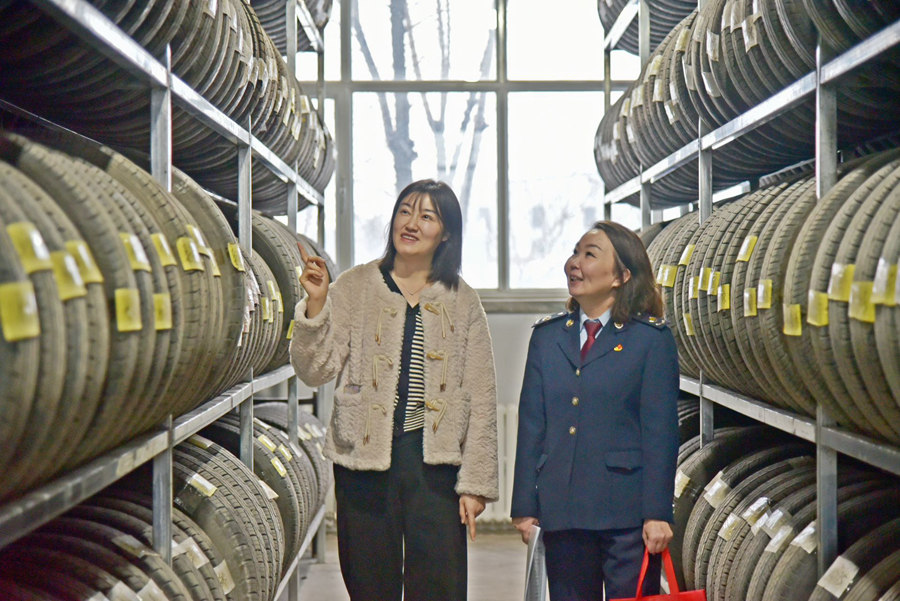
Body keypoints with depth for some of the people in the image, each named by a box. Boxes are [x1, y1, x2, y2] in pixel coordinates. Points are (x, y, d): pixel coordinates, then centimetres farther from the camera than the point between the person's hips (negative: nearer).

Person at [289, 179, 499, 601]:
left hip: (436, 461, 1)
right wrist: (316, 305, -17)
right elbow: (314, 371, -4)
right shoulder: (353, 288, 4)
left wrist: (475, 481, 2)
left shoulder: (462, 301, 7)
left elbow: (481, 399, 6)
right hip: (364, 460, 0)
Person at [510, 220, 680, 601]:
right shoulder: (547, 336, 11)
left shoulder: (651, 338, -2)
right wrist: (525, 506, 5)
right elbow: (531, 426, 10)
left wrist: (657, 513, -10)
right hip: (561, 510, 4)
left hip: (628, 514, -4)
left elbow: (661, 432, -5)